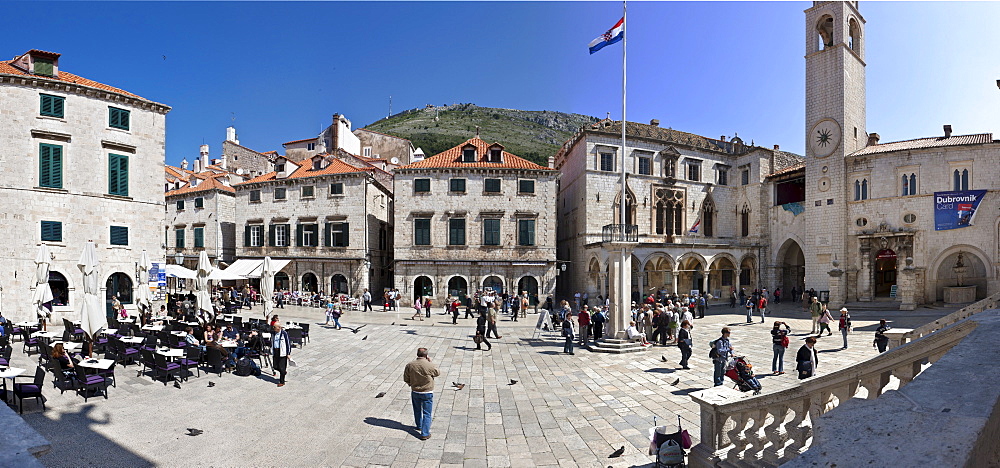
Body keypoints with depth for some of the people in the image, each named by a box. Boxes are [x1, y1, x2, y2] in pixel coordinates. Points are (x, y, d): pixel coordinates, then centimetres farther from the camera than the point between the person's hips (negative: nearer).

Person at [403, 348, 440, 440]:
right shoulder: (430, 365, -22)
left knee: (417, 410, 26)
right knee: (427, 413, 8)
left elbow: (406, 379, -1)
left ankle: (419, 426, 46)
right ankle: (425, 434, 8)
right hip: (427, 393, -4)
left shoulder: (410, 365, -12)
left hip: (415, 392, 4)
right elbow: (438, 373, -2)